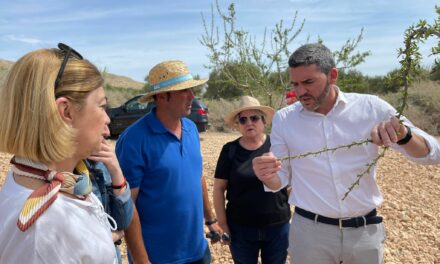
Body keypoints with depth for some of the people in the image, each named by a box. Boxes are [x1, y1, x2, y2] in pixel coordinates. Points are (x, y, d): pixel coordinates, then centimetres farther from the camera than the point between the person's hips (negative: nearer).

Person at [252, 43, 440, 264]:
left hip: (366, 232, 1)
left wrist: (404, 134, -27)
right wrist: (268, 177, -23)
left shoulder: (371, 108, -7)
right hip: (310, 232, 0)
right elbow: (280, 180, 1)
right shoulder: (283, 119, -6)